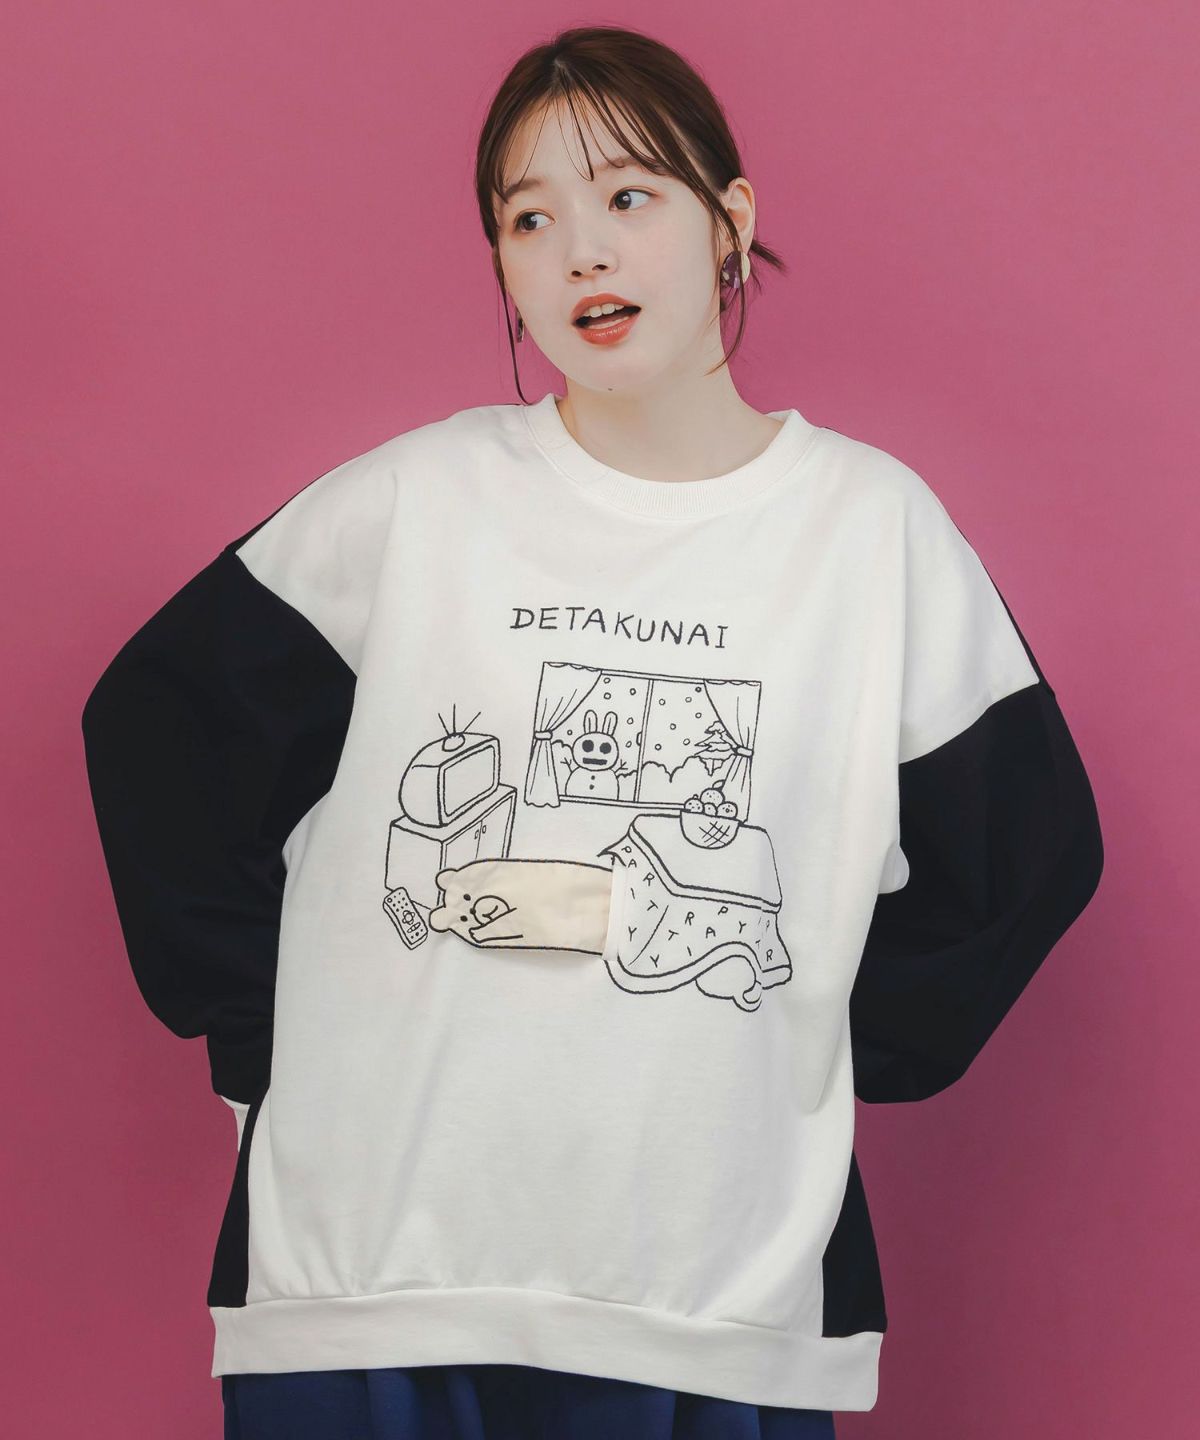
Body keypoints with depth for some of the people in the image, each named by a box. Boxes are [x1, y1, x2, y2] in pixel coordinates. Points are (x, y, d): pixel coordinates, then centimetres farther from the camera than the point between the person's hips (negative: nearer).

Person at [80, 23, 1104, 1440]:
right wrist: (255, 1025, 4)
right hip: (361, 1265, 0)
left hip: (723, 1293, 0)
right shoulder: (406, 505, 1)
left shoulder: (878, 527, 2)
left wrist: (839, 1052, 5)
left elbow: (1030, 841, 11)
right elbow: (155, 723, 8)